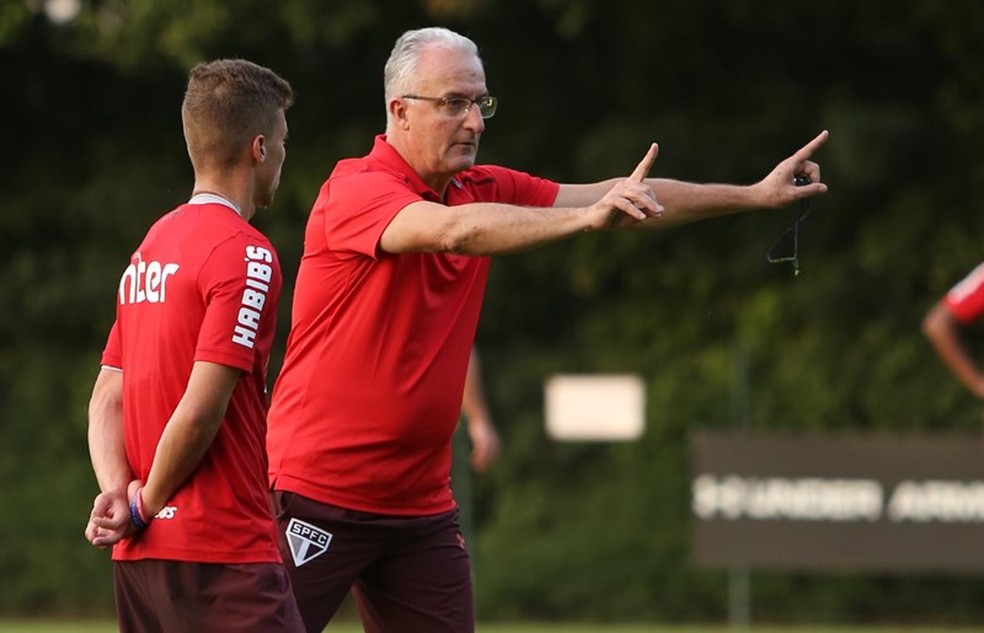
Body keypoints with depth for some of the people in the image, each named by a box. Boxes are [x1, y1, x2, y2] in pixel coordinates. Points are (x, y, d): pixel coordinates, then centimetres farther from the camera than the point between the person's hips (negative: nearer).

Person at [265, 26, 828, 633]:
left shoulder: (486, 192, 8)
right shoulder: (356, 190, -14)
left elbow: (627, 199, 6)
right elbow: (454, 230, -33)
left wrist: (754, 195, -2)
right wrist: (588, 216, -43)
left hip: (421, 505, 7)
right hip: (319, 496, -7)